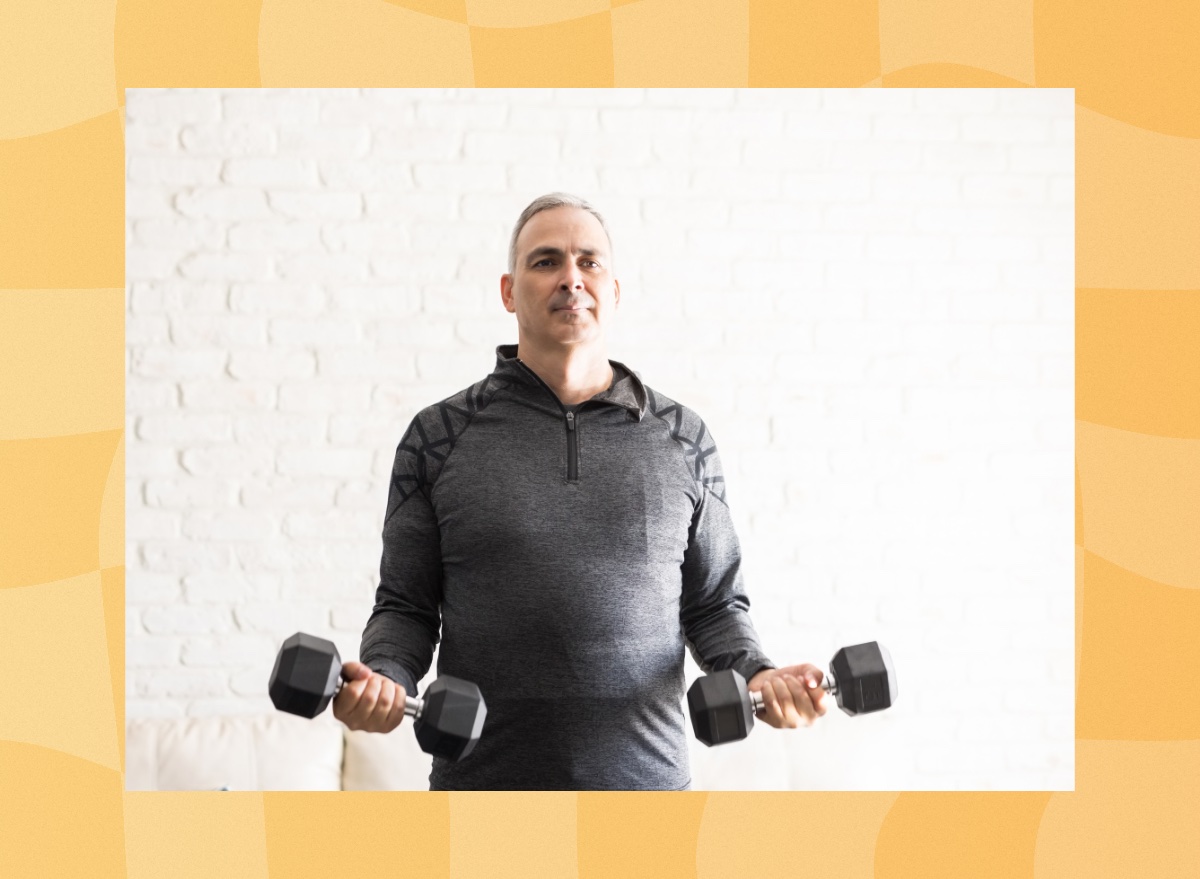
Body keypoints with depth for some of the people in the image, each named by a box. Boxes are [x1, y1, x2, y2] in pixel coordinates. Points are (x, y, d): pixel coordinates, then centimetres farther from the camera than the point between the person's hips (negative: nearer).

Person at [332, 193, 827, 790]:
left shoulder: (681, 438, 7)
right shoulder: (441, 435, 3)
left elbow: (715, 602, 10)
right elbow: (407, 603, 5)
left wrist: (756, 674, -9)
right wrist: (382, 679, -14)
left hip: (644, 785, 1)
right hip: (483, 783, -1)